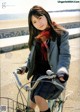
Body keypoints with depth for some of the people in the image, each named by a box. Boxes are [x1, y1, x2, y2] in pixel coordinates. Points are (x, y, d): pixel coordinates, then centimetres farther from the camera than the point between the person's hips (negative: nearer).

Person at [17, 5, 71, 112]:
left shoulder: (61, 33, -8)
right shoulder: (35, 36, 9)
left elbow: (65, 55, -14)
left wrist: (62, 70, -32)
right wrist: (26, 66, 0)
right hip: (39, 72, 5)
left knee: (39, 97, -24)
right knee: (32, 103, 9)